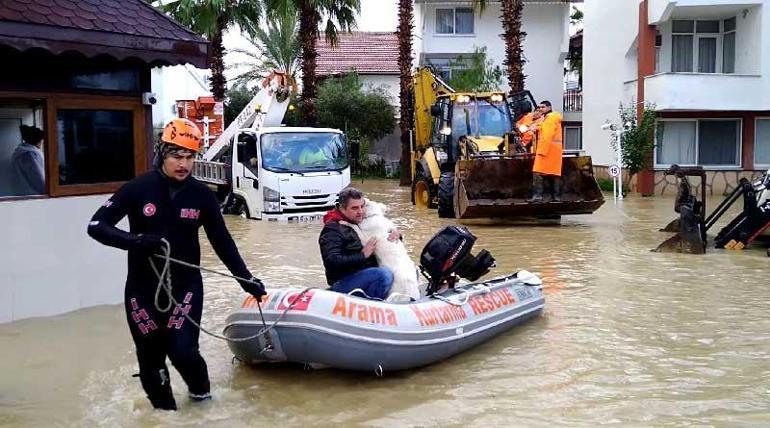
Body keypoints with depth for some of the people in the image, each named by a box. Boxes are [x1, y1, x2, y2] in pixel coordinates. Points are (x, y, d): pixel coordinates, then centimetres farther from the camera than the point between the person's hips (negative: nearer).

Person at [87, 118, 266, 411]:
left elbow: (221, 241, 6)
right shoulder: (138, 189, -9)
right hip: (143, 288, 0)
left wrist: (245, 278, 3)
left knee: (182, 351, -11)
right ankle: (164, 408, 30)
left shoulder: (201, 195, -3)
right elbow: (96, 226, -9)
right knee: (150, 358, 5)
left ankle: (200, 390, 21)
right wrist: (134, 240, -26)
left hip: (185, 285, 0)